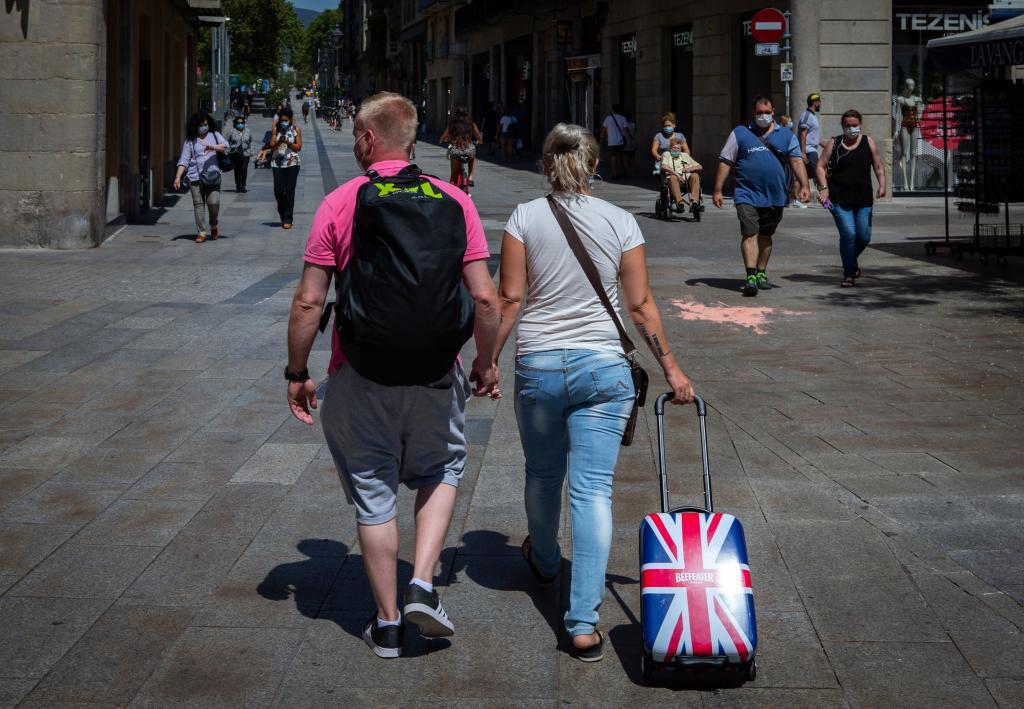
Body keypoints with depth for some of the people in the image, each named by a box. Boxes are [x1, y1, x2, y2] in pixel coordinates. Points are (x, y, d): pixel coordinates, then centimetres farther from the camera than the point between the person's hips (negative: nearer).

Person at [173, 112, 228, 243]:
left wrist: (214, 147, -22)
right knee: (198, 204, -4)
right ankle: (201, 232, 0)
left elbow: (225, 146, -2)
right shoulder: (190, 141, 11)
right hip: (195, 177, 0)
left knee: (213, 202, -11)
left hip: (212, 176, 0)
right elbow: (184, 161, 5)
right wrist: (178, 177, -6)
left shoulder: (214, 135, 15)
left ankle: (214, 225, 17)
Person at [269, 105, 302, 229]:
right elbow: (271, 145, 4)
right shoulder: (276, 129, 7)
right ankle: (283, 215, 22)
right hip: (277, 163, 2)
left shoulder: (296, 130, 2)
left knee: (289, 191, -4)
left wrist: (288, 143, -16)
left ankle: (288, 219, -1)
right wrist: (278, 141, -15)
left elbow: (299, 147, -1)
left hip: (292, 163, -2)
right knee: (278, 191, -1)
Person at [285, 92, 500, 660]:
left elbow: (309, 302, -7)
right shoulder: (454, 202, -2)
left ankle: (388, 625, 20)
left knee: (373, 495, 12)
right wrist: (486, 364, 10)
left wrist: (297, 372, 4)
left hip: (359, 378, -1)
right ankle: (422, 586, 9)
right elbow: (485, 299, -5)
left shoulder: (340, 204, -6)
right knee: (441, 471, 25)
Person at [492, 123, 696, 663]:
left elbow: (510, 299, -6)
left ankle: (544, 560, 50)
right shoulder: (621, 222, 0)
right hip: (604, 367, 0)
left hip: (538, 365, 0)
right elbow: (641, 305, 0)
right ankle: (584, 622, -8)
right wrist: (671, 368, 8)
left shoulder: (525, 218, -3)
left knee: (543, 473, 23)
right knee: (593, 489, -2)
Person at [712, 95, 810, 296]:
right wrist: (718, 191, -3)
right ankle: (750, 276, -20)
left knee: (765, 235, 14)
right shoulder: (740, 133, 3)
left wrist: (804, 185, -11)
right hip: (747, 195, -3)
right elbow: (725, 163, 2)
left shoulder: (786, 136, 10)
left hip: (775, 196, 3)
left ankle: (761, 273, 27)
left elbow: (797, 161, 3)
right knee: (749, 234, -15)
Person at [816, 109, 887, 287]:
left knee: (864, 236, 1)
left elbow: (878, 166, 11)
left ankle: (853, 259, 34)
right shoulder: (834, 144, 4)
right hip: (840, 199, -3)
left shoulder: (868, 142, 9)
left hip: (863, 199, 3)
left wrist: (882, 184, -4)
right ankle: (849, 273, 0)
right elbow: (821, 166, 3)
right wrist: (824, 187, -11)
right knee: (848, 234, -13)